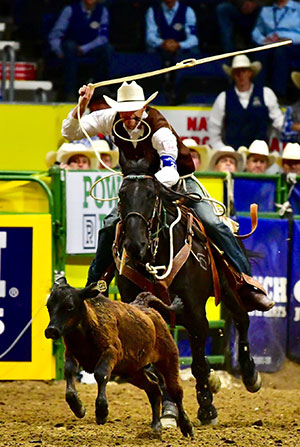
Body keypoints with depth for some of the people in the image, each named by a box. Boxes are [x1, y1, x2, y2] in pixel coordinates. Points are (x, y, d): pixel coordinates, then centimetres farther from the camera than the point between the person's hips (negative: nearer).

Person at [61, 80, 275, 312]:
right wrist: (82, 106, -27)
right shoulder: (112, 120, -15)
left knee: (213, 223, -20)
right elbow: (70, 132, -9)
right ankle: (94, 286, 4)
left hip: (179, 182, -4)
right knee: (111, 225, -14)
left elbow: (169, 173, -40)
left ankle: (247, 282, -13)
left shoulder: (160, 130, -30)